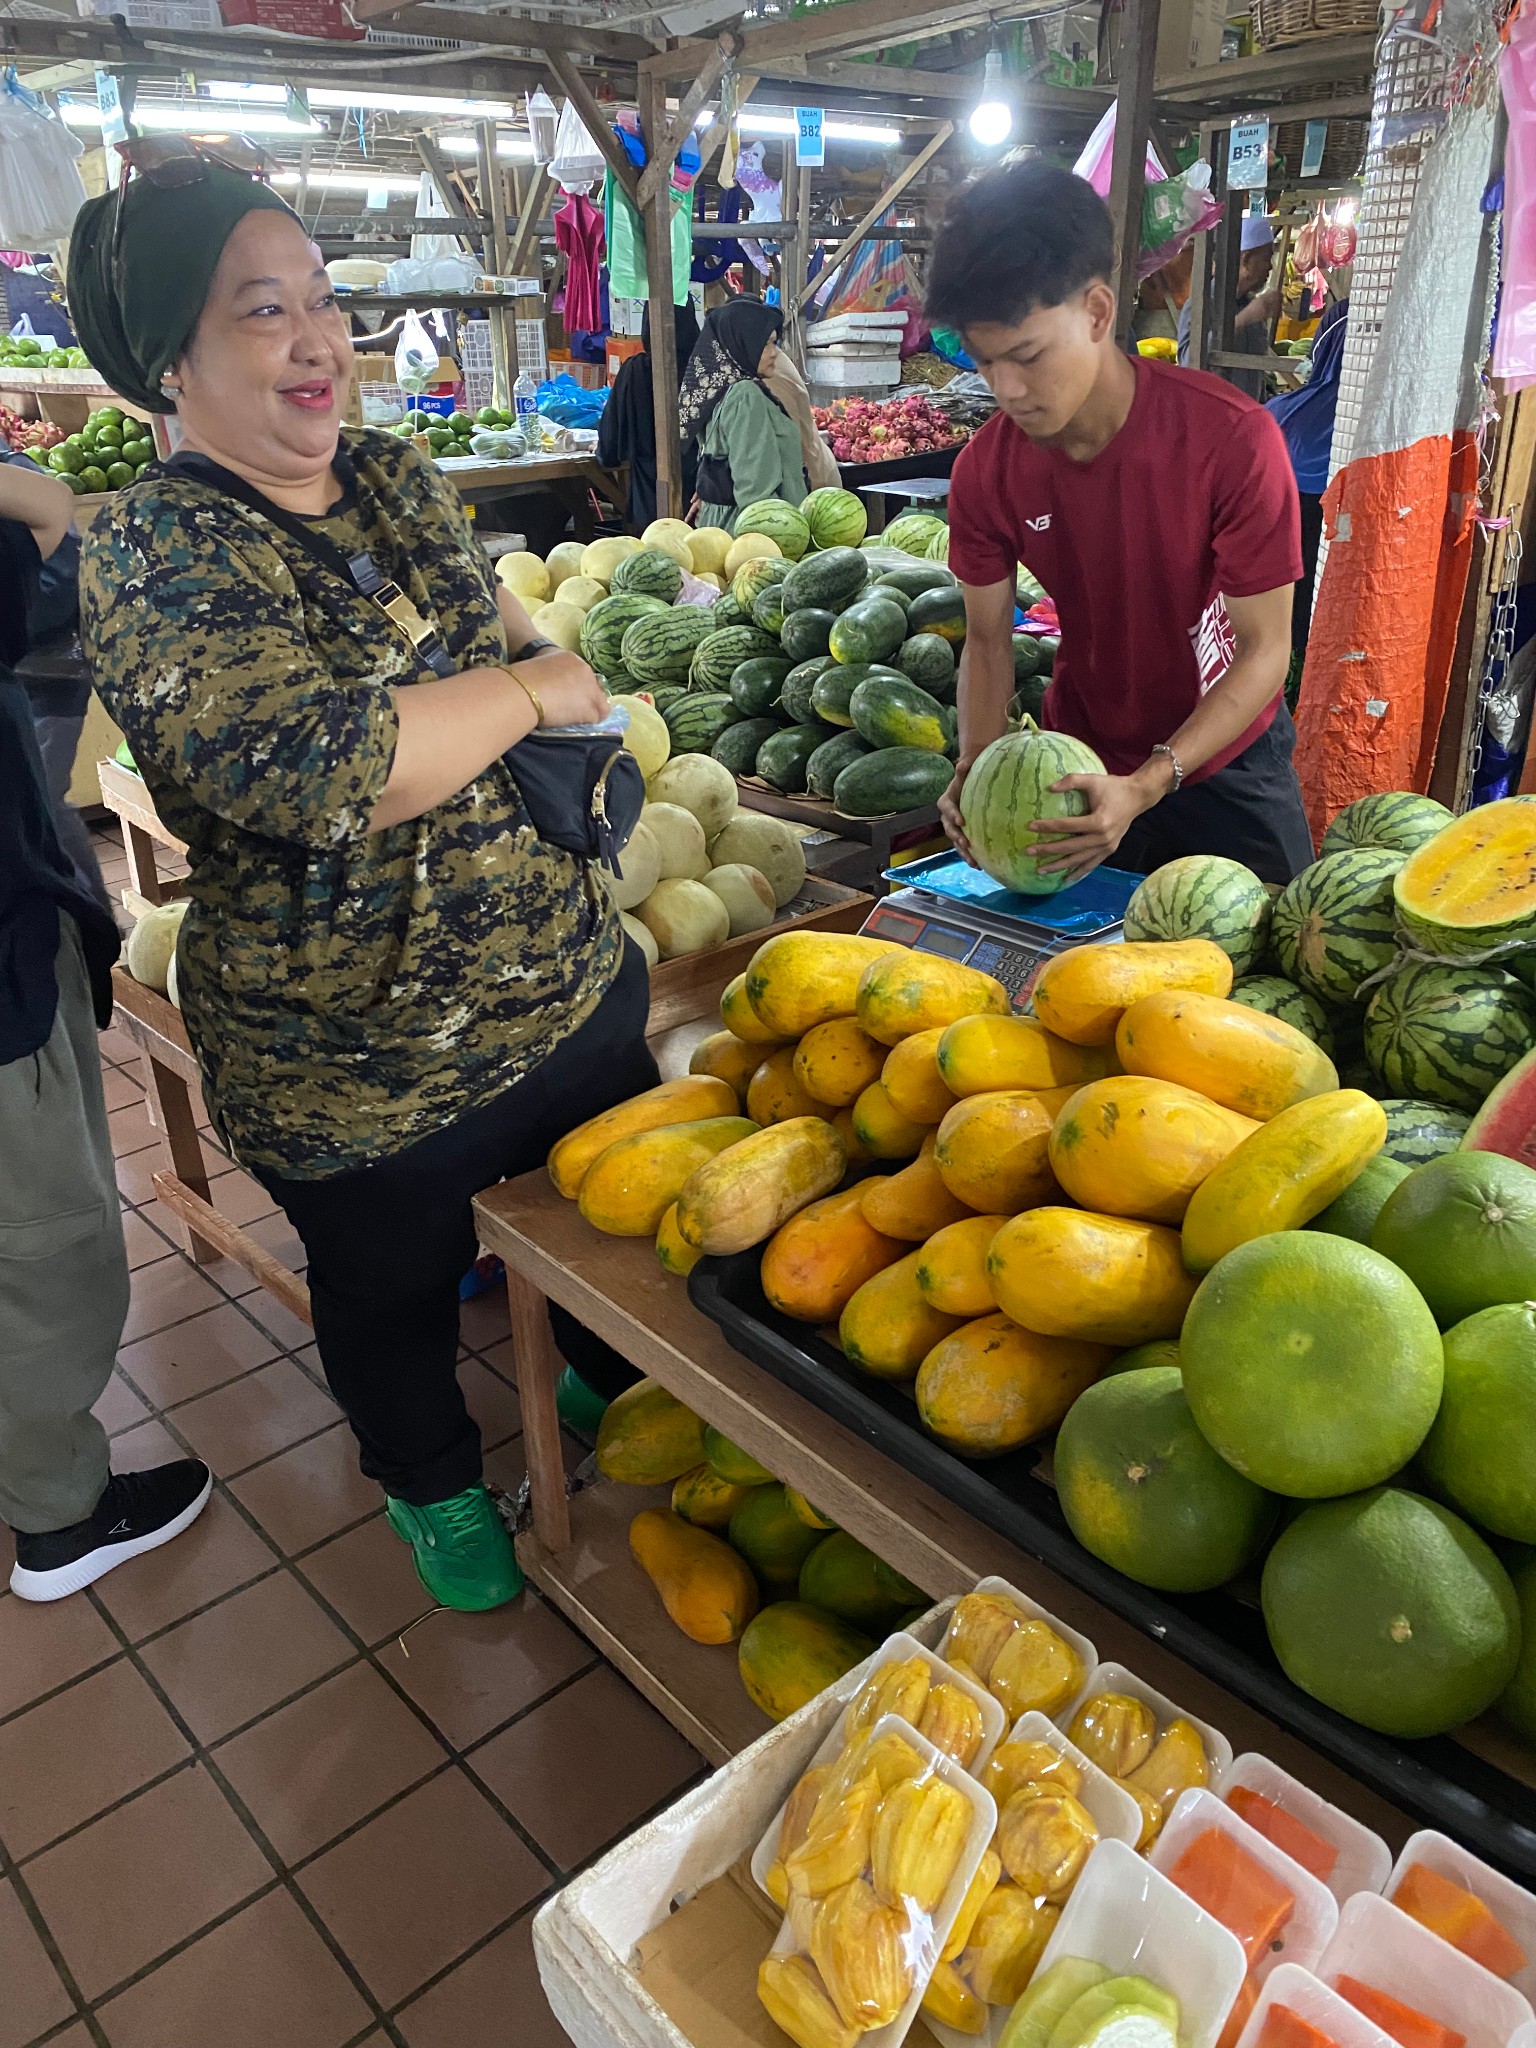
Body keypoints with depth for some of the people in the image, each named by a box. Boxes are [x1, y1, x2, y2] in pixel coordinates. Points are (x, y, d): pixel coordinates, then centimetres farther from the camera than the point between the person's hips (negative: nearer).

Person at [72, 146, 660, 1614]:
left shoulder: (395, 476, 3)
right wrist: (522, 690, -22)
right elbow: (308, 767, -35)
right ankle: (432, 1483, 50)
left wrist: (562, 680, 0)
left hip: (577, 979, 7)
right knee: (395, 1297, 20)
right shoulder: (154, 557, -19)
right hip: (363, 1071, -6)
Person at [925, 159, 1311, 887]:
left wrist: (1146, 787, -33)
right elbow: (987, 638, -4)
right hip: (1082, 761, 3)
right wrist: (977, 768, -23)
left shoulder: (1233, 441, -25)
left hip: (1224, 760, -2)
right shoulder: (985, 470, -15)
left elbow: (1265, 648, -21)